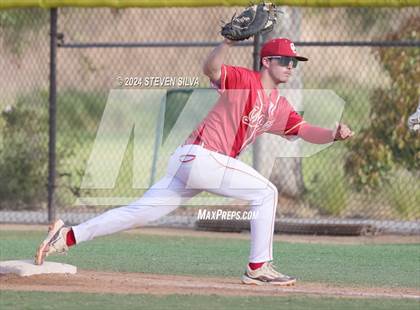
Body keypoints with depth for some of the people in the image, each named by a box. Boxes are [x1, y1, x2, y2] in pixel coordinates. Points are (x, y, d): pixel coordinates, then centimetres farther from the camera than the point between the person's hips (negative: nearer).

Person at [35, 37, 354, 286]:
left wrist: (333, 135, -9)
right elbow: (211, 68, -26)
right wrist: (231, 40, -42)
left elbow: (307, 131, 10)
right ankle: (259, 268, -4)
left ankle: (68, 236, 5)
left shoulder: (280, 106, 16)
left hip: (190, 163, 8)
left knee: (140, 211, 5)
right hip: (201, 155, -8)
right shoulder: (245, 80, -9)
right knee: (265, 192, -8)